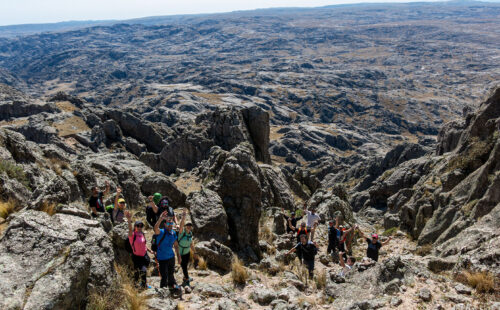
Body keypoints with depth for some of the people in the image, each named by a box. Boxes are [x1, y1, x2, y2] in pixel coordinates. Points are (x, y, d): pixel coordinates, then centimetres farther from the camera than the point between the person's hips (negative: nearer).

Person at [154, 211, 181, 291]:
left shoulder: (174, 233, 1)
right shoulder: (161, 232, -19)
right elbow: (156, 228, -43)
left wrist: (178, 255, 16)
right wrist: (161, 218, -58)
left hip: (171, 257, 6)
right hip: (162, 258, -6)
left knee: (171, 274, 23)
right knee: (164, 276, -1)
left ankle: (172, 285, 46)